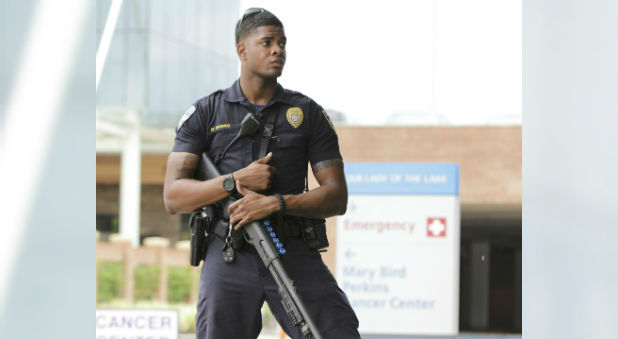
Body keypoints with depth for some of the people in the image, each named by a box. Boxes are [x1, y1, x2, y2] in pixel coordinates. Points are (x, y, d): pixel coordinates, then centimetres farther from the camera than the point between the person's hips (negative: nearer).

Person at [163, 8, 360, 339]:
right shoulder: (204, 114, 9)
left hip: (294, 253, 0)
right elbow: (173, 196, 2)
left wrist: (276, 203, -13)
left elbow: (337, 197, 4)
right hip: (229, 254, 0)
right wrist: (235, 181, -13)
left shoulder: (308, 113, 11)